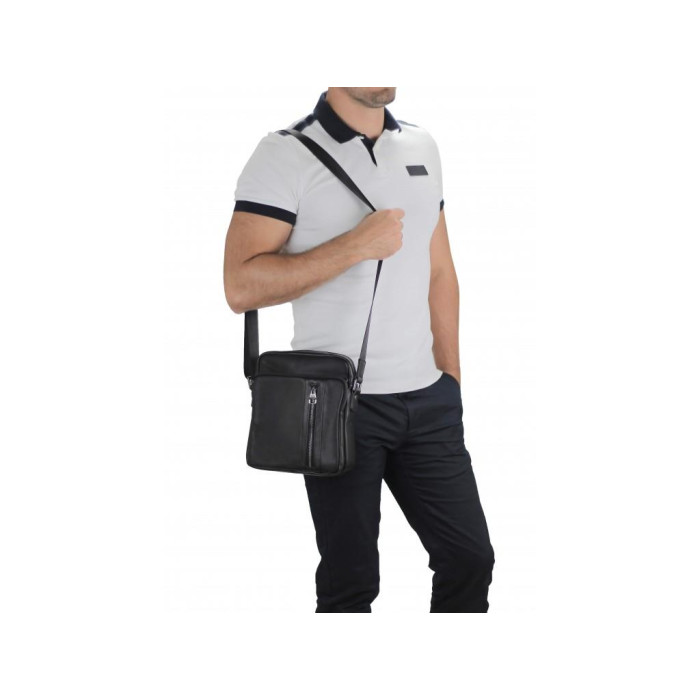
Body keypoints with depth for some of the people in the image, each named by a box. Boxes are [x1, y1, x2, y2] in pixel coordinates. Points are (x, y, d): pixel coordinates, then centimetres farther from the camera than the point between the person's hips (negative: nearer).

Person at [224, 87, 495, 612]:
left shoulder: (421, 146, 11)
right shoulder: (286, 155, -9)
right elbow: (241, 287, -17)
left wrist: (451, 381, 14)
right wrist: (356, 245, -20)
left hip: (427, 398, 6)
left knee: (470, 559, 9)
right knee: (351, 579, 4)